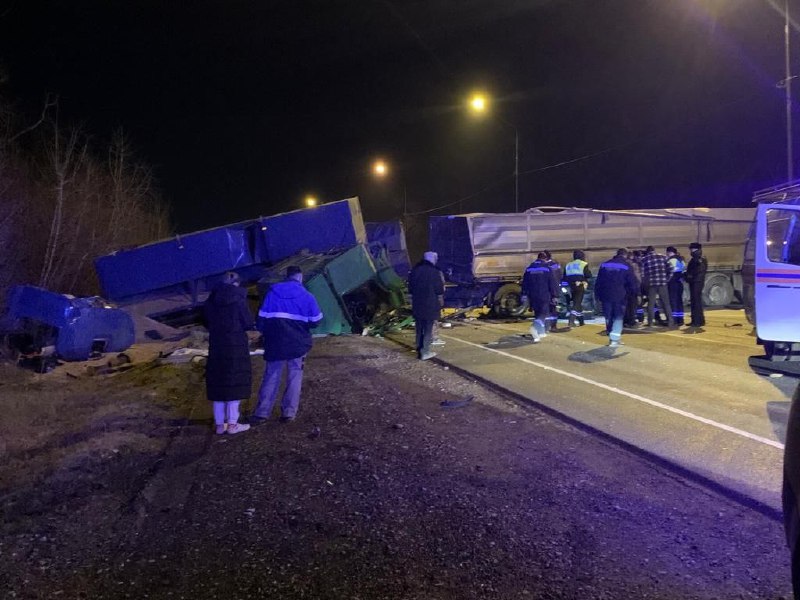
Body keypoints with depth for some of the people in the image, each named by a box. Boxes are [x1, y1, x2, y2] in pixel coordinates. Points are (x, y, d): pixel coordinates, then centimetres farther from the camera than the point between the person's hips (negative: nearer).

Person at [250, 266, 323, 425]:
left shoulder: (272, 292, -1)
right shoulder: (306, 296, -4)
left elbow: (262, 318, 0)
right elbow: (315, 321, -1)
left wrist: (266, 334, 17)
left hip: (275, 343, 1)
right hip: (298, 344, -1)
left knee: (271, 377, 8)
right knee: (294, 378, 10)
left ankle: (261, 413, 7)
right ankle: (289, 412, 9)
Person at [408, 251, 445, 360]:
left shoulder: (414, 270, 5)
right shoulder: (434, 272, -10)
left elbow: (410, 289, 11)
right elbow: (439, 290, -7)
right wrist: (441, 301, 9)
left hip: (417, 305, 5)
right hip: (430, 305, -5)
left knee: (419, 328, 13)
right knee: (428, 329, 2)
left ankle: (419, 351, 18)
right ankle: (425, 352, 2)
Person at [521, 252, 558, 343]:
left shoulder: (529, 268, 8)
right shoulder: (547, 268, -5)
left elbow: (524, 283, 10)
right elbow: (552, 283, -6)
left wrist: (524, 294, 14)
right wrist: (554, 295, 0)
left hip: (532, 296, 5)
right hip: (544, 296, -4)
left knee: (537, 313, 17)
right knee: (543, 313, -3)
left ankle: (542, 332, 22)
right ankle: (535, 327, -29)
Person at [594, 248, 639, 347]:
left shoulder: (604, 265, 10)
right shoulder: (627, 266, -1)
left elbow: (598, 282, 10)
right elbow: (632, 282, -2)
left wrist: (598, 295, 14)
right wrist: (634, 292, 12)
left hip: (606, 295, 3)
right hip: (620, 296, -3)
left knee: (609, 317, 13)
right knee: (618, 317, 2)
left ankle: (612, 336, 21)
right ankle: (614, 338, -9)